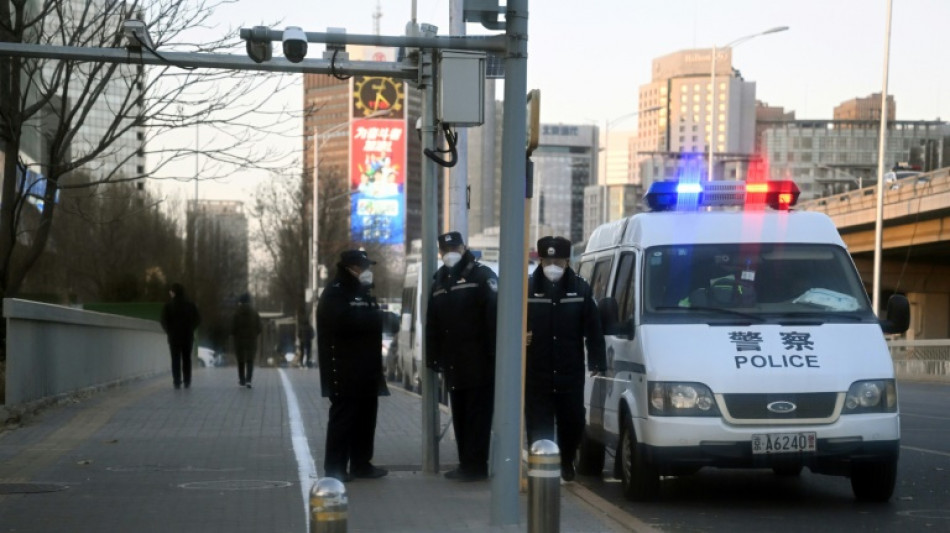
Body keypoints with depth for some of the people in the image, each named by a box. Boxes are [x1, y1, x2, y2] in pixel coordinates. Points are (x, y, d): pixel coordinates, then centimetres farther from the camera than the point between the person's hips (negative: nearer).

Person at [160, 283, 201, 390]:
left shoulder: (168, 305, -6)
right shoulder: (190, 305, 2)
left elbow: (164, 321, -11)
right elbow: (198, 319, 3)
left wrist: (169, 331, 3)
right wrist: (191, 329, 11)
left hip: (174, 336, -2)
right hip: (188, 336, 2)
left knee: (175, 360, 1)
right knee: (187, 359, 9)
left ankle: (177, 382, -5)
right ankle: (187, 382, 7)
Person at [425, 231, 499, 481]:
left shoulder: (482, 275, -4)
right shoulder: (439, 282, 19)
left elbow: (495, 316, -12)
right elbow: (432, 325, 21)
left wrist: (494, 354, -18)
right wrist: (433, 357, 15)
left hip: (478, 363, -7)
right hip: (453, 364, 7)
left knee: (477, 414, -6)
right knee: (459, 415, 11)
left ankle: (475, 465, -6)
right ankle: (466, 464, 17)